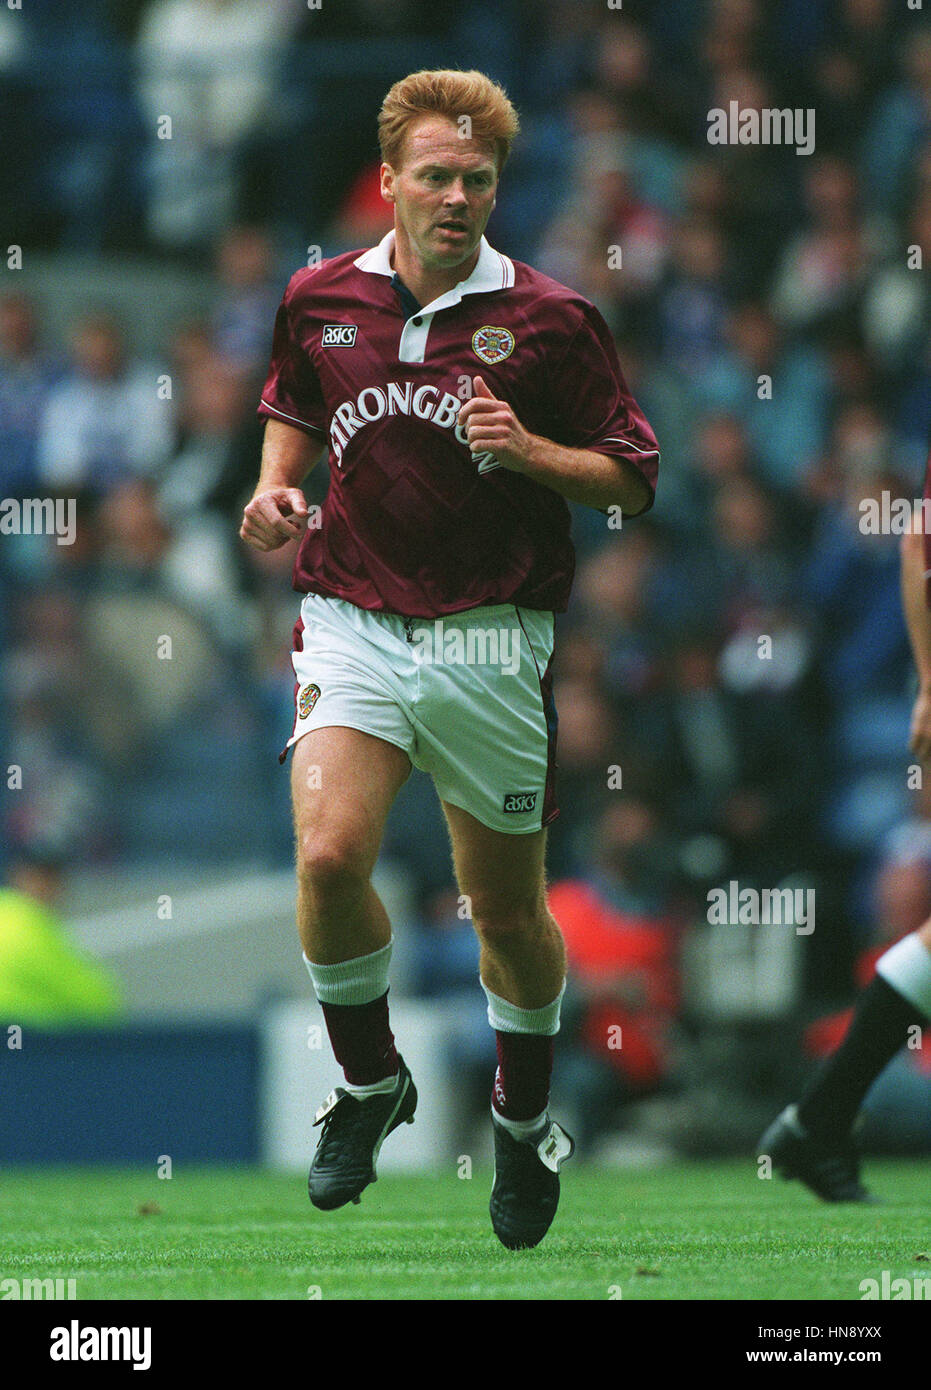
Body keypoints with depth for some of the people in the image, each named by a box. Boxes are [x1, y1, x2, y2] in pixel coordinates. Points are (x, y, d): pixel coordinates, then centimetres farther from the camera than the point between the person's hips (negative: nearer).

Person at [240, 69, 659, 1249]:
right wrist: (276, 486, 6)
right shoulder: (321, 300, 5)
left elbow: (632, 479, 0)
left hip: (491, 641, -1)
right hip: (353, 624, 1)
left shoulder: (548, 320, -3)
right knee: (328, 855, -22)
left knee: (508, 911, 8)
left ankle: (525, 1119, 34)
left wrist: (529, 450, -17)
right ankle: (369, 1084, 3)